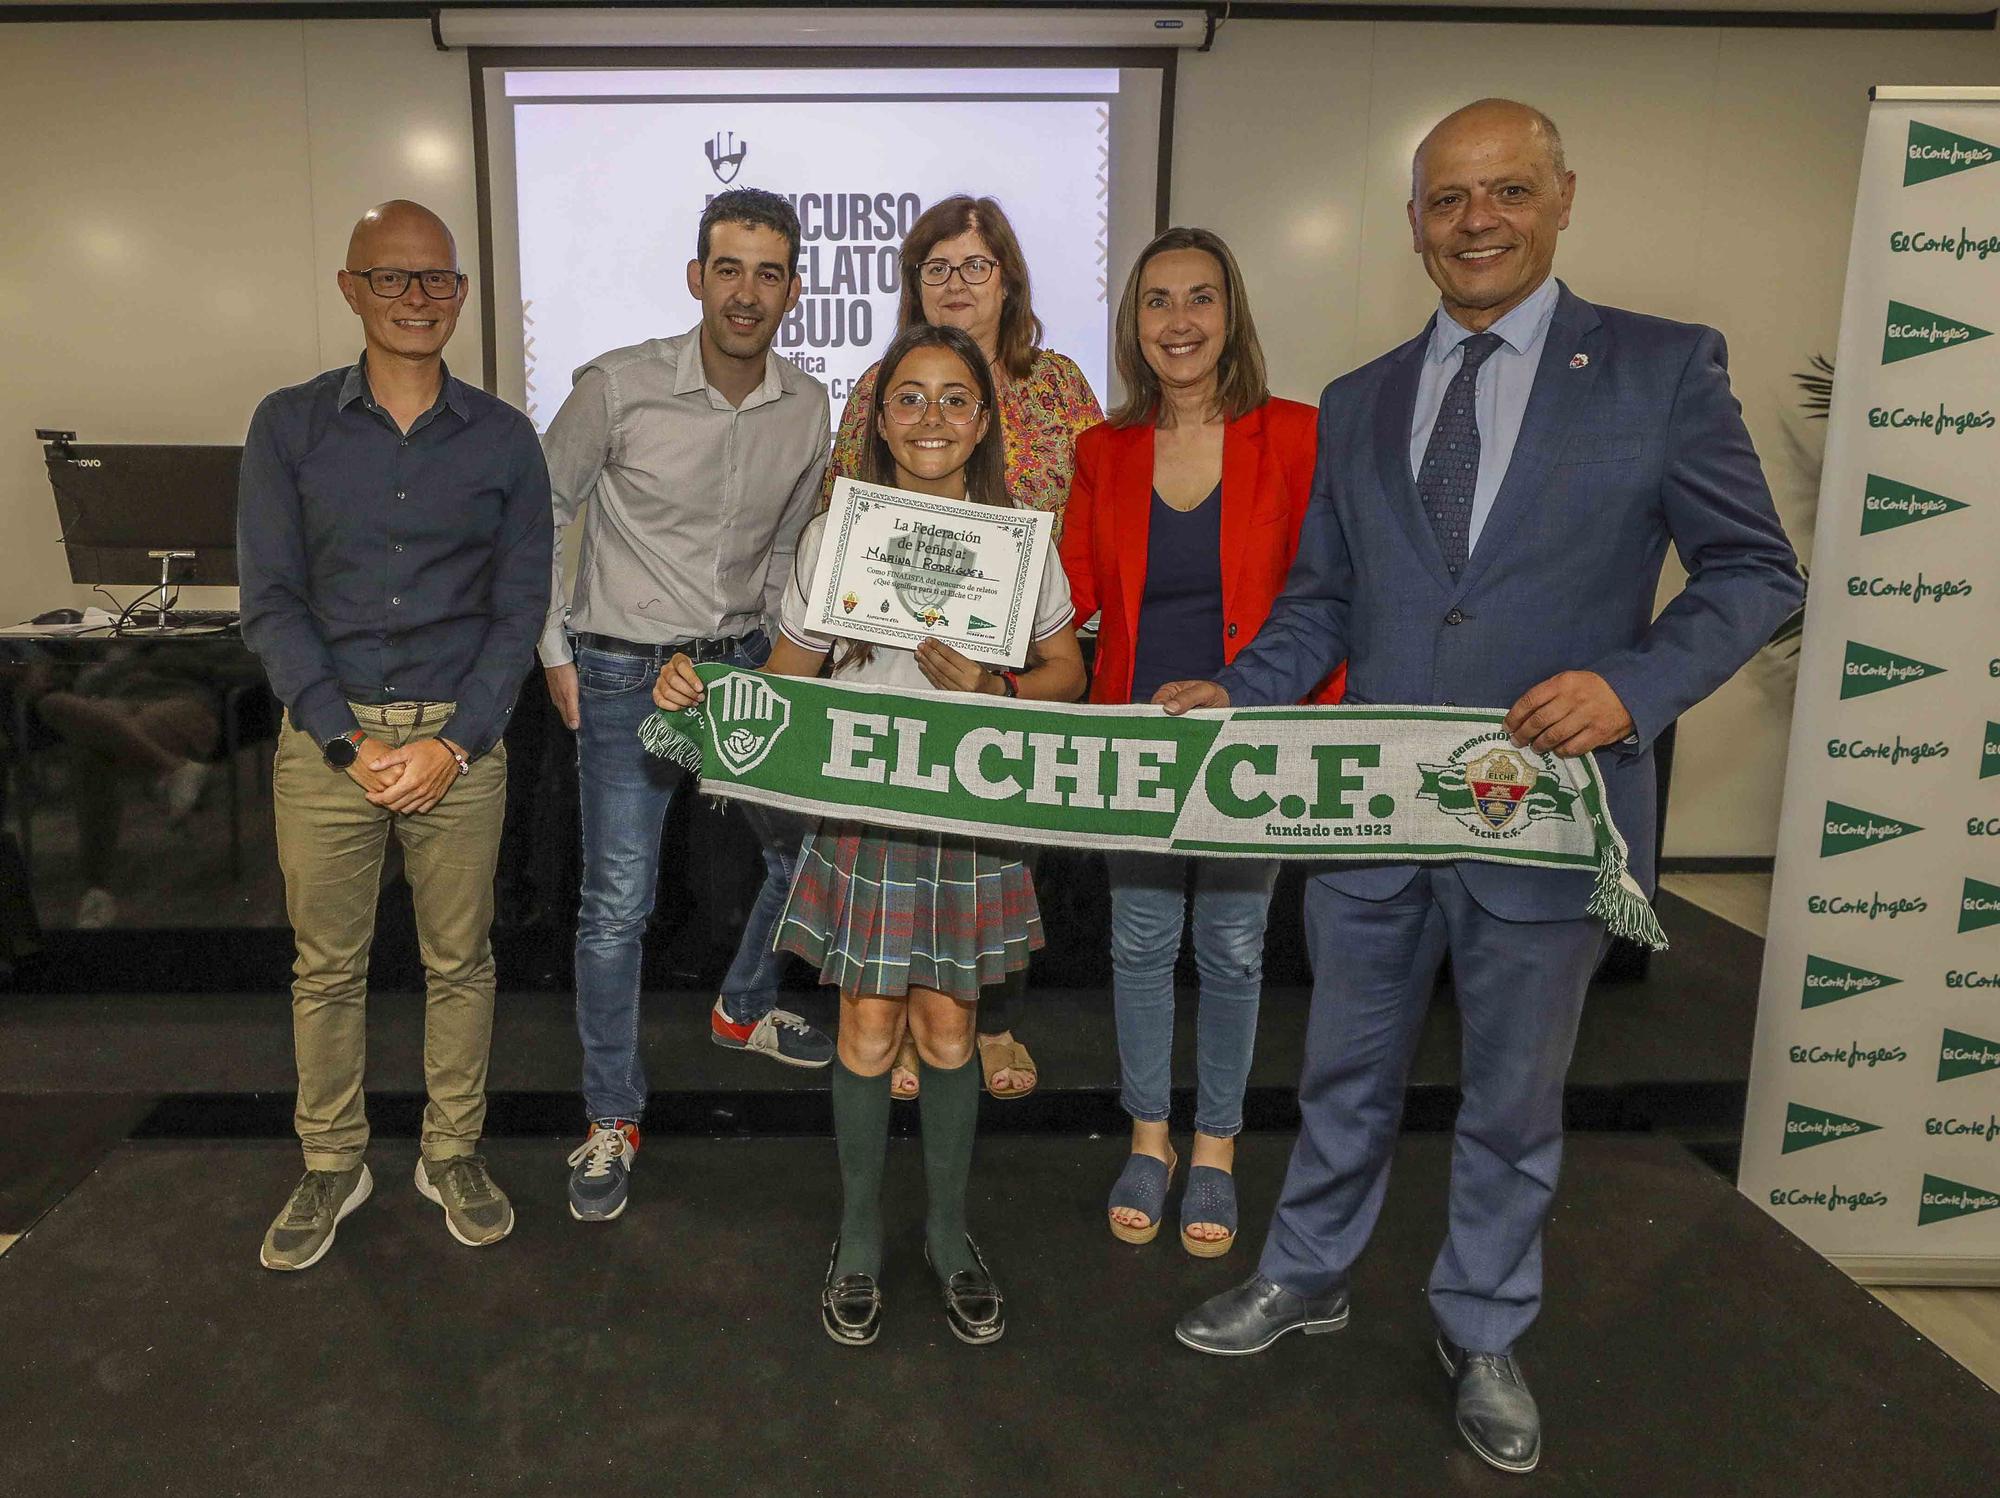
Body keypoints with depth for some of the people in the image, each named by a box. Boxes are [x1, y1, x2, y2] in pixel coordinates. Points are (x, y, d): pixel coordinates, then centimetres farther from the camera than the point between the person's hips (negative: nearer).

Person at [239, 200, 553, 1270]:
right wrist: (351, 742, -11)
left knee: (460, 960, 9)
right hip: (326, 736, 0)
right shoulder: (289, 426, 3)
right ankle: (331, 1166, 29)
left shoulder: (502, 437, 3)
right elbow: (269, 601, -1)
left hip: (460, 738, 0)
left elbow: (520, 606, 1)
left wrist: (453, 743, -9)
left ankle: (452, 1153, 28)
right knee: (326, 967, 10)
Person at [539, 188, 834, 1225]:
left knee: (810, 849, 13)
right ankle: (612, 1119, 15)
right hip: (625, 673, -4)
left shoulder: (809, 408, -1)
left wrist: (783, 649, 9)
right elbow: (537, 518, -1)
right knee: (616, 903, -2)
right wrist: (554, 651, -2)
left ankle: (744, 1010, 41)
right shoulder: (618, 387, -12)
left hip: (746, 664, 5)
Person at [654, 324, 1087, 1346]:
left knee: (946, 1031, 11)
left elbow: (1066, 676, 5)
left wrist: (987, 688, -14)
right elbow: (787, 682, 4)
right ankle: (859, 1237, 31)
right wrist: (700, 688, -14)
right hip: (864, 813, 0)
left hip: (973, 817, 1)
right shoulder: (834, 538, -2)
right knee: (869, 1033, 7)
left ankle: (949, 1233, 33)